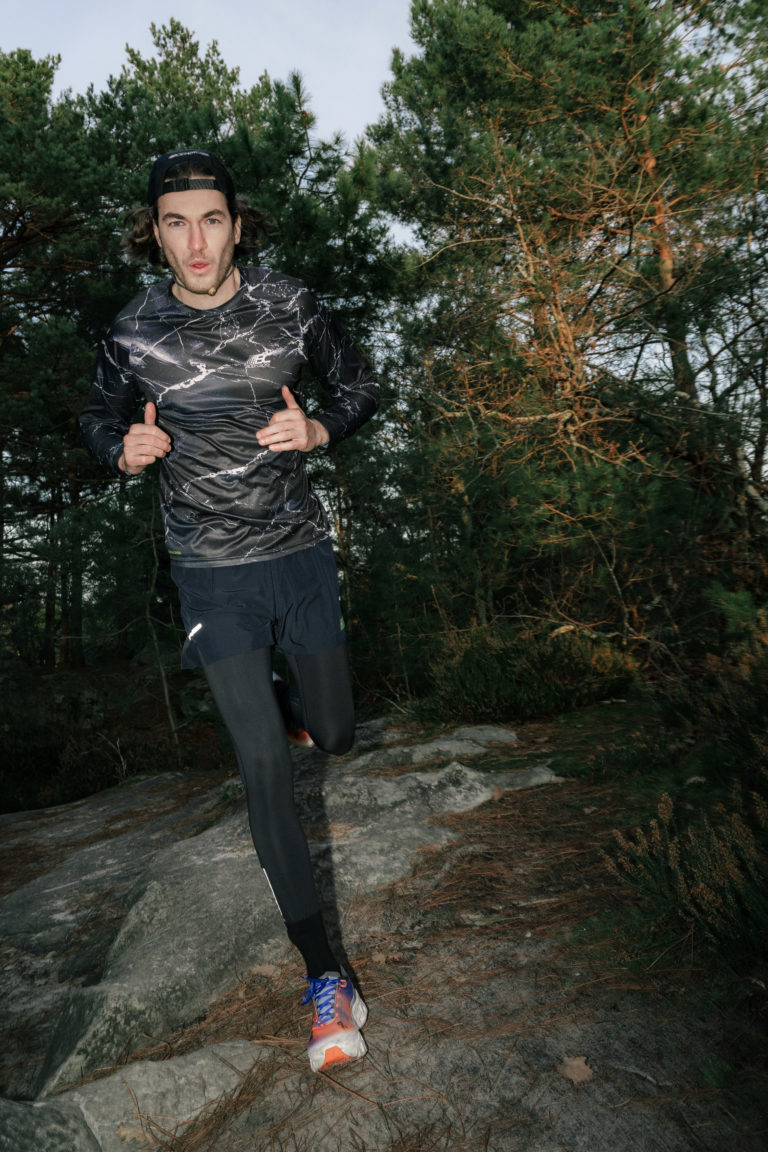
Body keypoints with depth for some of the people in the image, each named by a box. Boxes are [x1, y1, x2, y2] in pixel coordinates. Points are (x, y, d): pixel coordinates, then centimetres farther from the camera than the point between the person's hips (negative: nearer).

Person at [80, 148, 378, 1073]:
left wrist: (316, 429, -14)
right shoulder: (134, 334, -5)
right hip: (213, 573, -1)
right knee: (262, 763, -6)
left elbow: (360, 386, 8)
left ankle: (273, 695, 53)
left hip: (300, 552, 2)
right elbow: (98, 418, 12)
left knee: (334, 736, 14)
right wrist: (126, 449, -12)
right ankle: (322, 972, 9)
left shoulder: (288, 306, -4)